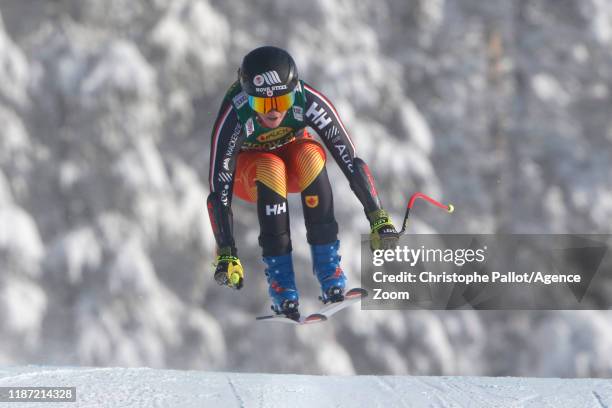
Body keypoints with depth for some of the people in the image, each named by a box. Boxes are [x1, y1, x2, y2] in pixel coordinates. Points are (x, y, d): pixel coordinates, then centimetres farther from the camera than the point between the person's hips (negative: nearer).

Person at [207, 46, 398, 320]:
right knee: (271, 169, -36)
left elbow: (349, 159, -29)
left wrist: (378, 219, -35)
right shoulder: (233, 118, -36)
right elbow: (219, 191, -35)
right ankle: (280, 278, -30)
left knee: (310, 155, -34)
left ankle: (327, 264, -26)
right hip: (247, 172, -2)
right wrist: (226, 254, -42)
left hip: (292, 153, 2)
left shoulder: (309, 102, -32)